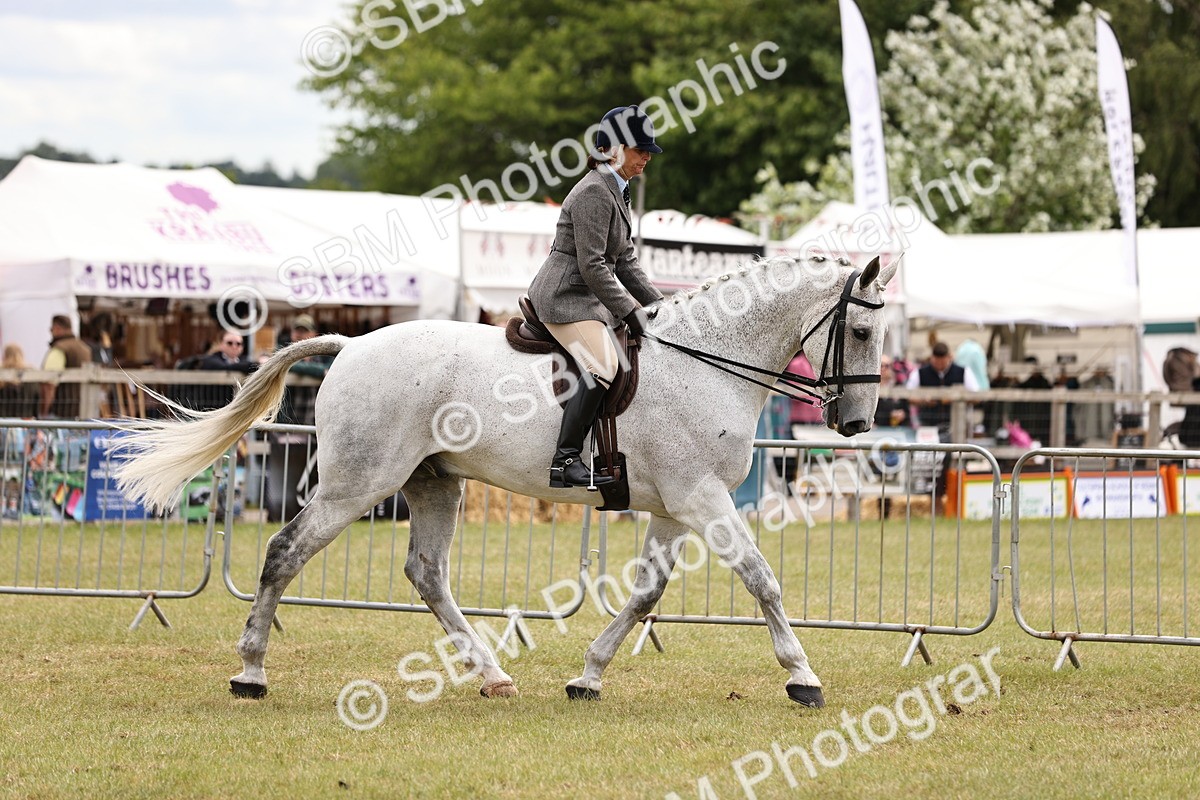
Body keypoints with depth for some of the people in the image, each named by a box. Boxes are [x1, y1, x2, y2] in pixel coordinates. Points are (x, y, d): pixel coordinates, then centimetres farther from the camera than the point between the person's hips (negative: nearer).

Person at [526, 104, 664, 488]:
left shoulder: (616, 191, 17)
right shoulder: (594, 192, -16)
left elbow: (625, 261, 20)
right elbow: (592, 265, -21)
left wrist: (658, 304, 11)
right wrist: (630, 310, -19)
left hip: (586, 297, 11)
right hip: (564, 296, -11)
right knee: (602, 367, -28)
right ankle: (564, 461, -32)